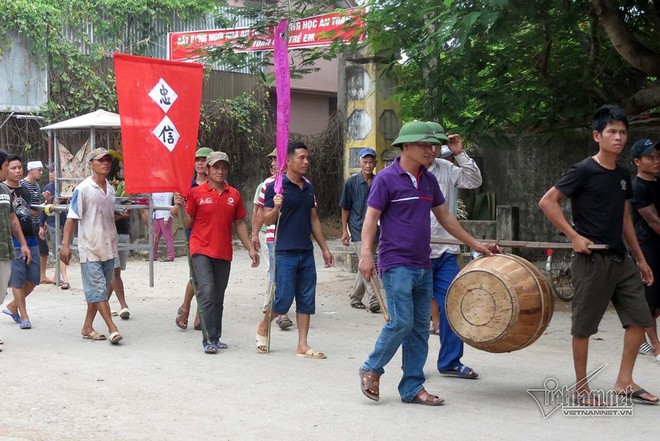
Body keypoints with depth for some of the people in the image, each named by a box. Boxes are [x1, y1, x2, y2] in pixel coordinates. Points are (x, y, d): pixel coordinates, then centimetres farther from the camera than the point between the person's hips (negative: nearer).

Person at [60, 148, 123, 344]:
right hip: (90, 248, -7)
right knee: (98, 290, -8)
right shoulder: (83, 189, -8)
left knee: (100, 290, 10)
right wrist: (65, 244, -15)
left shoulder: (110, 189, 12)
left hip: (109, 248, 7)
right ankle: (112, 329, -10)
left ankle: (88, 327, 18)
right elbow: (72, 218, -9)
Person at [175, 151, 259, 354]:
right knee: (207, 292, -15)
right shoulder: (196, 193, -1)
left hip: (224, 253, 4)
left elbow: (239, 224, 15)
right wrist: (181, 207, -16)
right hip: (201, 250, -4)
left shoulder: (234, 195, 9)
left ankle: (216, 338, 18)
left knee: (218, 297, 10)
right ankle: (209, 339, -13)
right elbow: (188, 223, 1)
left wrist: (250, 248, 11)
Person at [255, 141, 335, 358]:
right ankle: (263, 327, 23)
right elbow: (267, 220, -5)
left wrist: (325, 249, 19)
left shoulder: (308, 188, 13)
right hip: (285, 252, -6)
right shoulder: (276, 187, -6)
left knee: (306, 300, 5)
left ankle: (303, 345, 11)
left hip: (306, 251, 6)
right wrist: (276, 208, -26)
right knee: (284, 298, -4)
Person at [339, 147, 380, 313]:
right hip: (358, 230, -4)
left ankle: (355, 298, 23)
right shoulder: (351, 183, 0)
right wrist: (344, 230, 1)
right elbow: (345, 208, 5)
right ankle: (373, 300, -18)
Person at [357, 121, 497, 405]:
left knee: (420, 328, 6)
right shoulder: (387, 178, -7)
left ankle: (412, 388, 13)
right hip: (397, 264, -7)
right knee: (402, 322, -13)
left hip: (423, 266, 7)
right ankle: (372, 369, 9)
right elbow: (371, 218, -8)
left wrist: (474, 244, 22)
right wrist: (366, 254, -20)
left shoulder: (429, 180, 13)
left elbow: (444, 217, 22)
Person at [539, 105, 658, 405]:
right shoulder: (583, 171, -10)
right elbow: (547, 202, -12)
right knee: (584, 324, 1)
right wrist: (574, 236, -16)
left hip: (620, 259, 8)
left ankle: (624, 382, 17)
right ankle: (581, 388, 12)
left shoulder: (622, 175, 12)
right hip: (592, 259, -7)